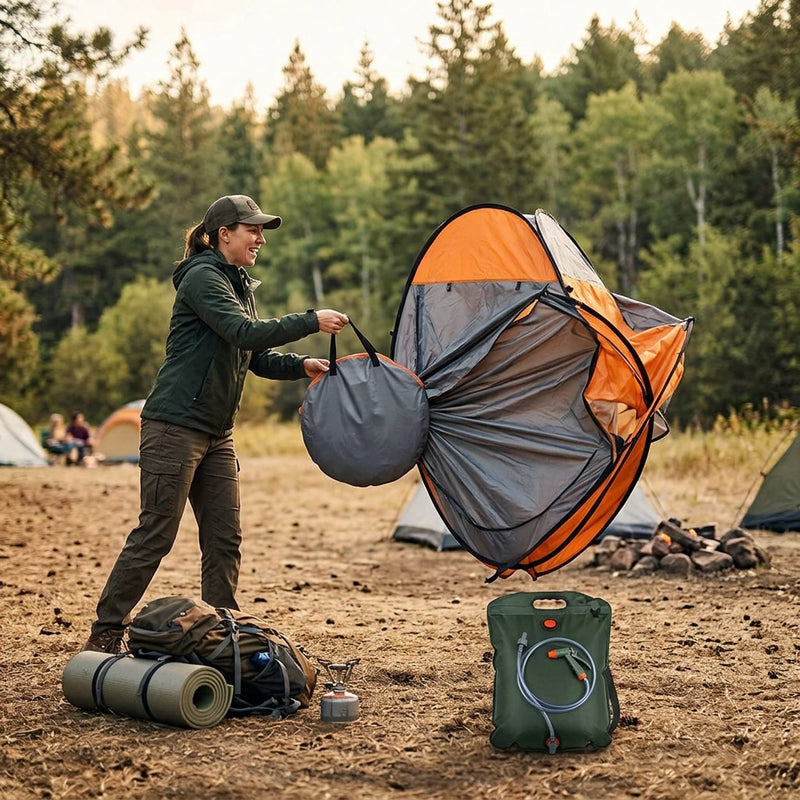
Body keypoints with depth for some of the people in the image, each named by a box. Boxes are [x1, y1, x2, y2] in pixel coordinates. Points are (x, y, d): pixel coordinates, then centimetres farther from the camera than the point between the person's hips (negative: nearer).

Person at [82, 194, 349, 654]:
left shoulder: (239, 285, 17)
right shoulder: (202, 277, -11)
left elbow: (255, 358, 17)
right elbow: (245, 333, -23)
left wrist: (301, 366, 0)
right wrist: (312, 322, -21)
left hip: (217, 434, 9)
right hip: (174, 426, -9)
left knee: (225, 539, 6)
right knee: (155, 534, -5)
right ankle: (106, 633, 5)